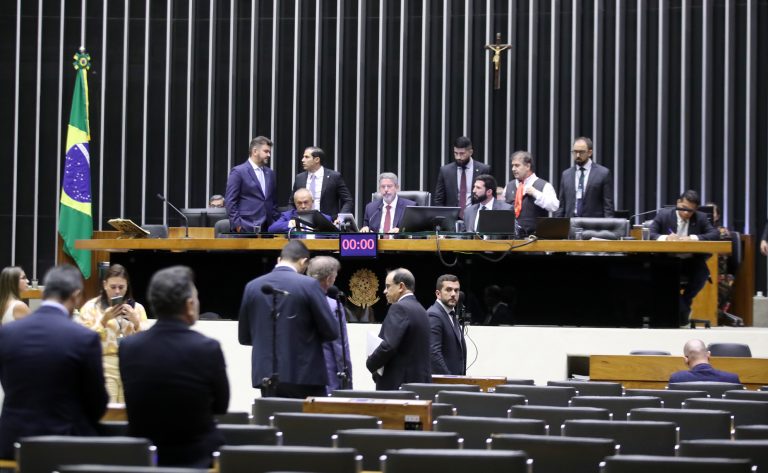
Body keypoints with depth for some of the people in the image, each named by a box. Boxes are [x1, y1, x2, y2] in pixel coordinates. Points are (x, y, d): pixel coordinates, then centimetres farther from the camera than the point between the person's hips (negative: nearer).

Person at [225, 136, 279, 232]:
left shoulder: (270, 173, 17)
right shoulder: (238, 172, -3)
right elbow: (230, 202, -6)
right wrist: (237, 225, -12)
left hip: (267, 228, 6)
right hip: (246, 228, -6)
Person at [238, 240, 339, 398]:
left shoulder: (252, 287, 5)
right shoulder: (309, 285, -8)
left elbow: (244, 337, 11)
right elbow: (331, 332, -6)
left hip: (266, 377, 4)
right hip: (304, 376, -4)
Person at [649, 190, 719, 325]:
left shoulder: (701, 217, 3)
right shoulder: (663, 215, 0)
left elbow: (715, 234, -9)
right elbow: (650, 234, -8)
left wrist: (693, 238, -26)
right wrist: (665, 238, -30)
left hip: (691, 262, 1)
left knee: (703, 273, -31)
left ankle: (684, 303, -7)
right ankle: (683, 309, -18)